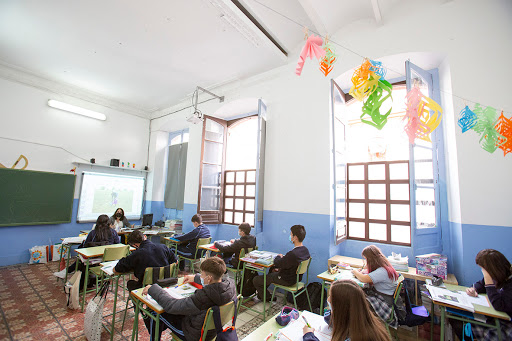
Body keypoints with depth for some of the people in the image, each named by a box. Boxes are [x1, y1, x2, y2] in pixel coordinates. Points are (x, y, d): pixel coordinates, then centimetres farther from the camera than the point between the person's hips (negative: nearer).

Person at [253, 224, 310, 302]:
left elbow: (277, 263, -22)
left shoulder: (292, 254, -37)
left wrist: (279, 257, -4)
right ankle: (262, 292, 43)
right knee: (272, 269, 33)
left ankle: (267, 298, 26)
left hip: (287, 280, -9)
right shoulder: (305, 250, -9)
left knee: (256, 280, 0)